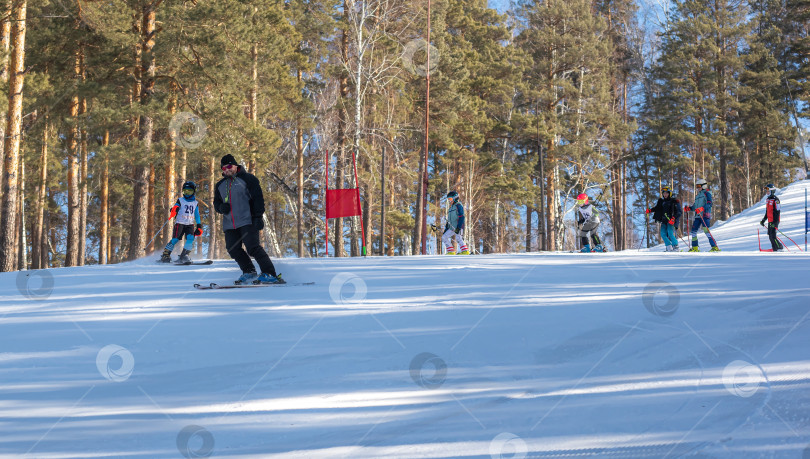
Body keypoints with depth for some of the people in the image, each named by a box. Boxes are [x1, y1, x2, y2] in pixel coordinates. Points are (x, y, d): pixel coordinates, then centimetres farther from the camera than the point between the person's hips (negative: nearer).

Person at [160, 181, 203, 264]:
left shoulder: (195, 203, 16)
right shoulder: (180, 200, 7)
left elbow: (197, 215, 21)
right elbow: (175, 207, -3)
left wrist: (199, 226, 15)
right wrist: (173, 210, -28)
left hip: (190, 224, 3)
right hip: (180, 223, -2)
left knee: (190, 238, -19)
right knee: (175, 239, -11)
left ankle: (183, 256, -18)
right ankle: (165, 255, -2)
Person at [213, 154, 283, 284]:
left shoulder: (247, 178, 2)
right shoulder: (220, 185, 21)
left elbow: (258, 198, -3)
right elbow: (216, 202, 27)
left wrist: (258, 217, -13)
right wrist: (221, 207, 1)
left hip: (247, 221, -6)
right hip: (229, 224, 7)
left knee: (253, 247, -17)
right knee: (233, 250, -1)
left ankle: (270, 274, -16)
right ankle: (249, 272, 14)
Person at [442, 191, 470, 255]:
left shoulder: (458, 205, -3)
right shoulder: (450, 208, 25)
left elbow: (461, 217, -13)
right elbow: (449, 220, 28)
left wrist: (458, 227, -22)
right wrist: (446, 229, 21)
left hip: (458, 226, -9)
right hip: (452, 228, 9)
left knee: (458, 238, -18)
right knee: (444, 237, 0)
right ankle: (451, 252, -7)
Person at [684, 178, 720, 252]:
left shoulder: (707, 194, 0)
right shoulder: (697, 196, 24)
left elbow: (709, 204, -14)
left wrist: (702, 209, -28)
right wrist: (689, 208, 11)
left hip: (705, 215, -8)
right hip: (697, 216, 8)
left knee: (706, 231, -17)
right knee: (693, 231, 5)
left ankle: (715, 247, -17)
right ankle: (695, 247, 15)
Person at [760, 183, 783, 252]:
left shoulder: (775, 200, -13)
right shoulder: (767, 200, 14)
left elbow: (777, 212, -17)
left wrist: (775, 222, -24)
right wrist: (763, 220, 23)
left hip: (774, 221, -9)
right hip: (770, 221, 9)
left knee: (773, 236, -14)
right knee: (770, 236, 9)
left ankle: (780, 248, -6)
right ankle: (775, 249, 15)